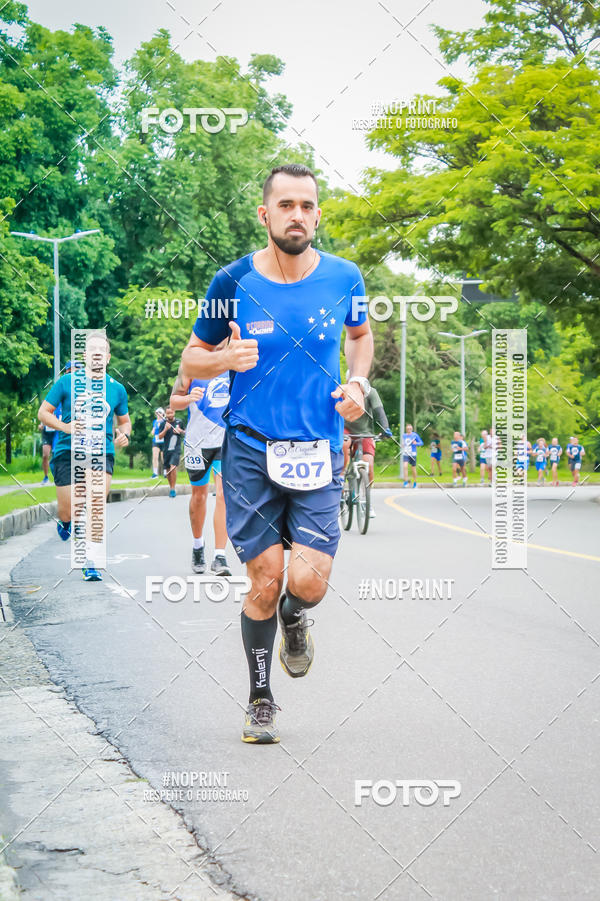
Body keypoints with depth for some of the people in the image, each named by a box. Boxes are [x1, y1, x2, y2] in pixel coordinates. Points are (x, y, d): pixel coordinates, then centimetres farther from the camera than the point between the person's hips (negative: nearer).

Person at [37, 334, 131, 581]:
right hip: (68, 452, 0)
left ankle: (90, 562, -9)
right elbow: (43, 412, 6)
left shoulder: (117, 389, 9)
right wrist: (65, 427, -12)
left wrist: (124, 434, 0)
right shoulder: (67, 382, 3)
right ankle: (65, 521, 43)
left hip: (102, 453, 0)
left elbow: (124, 420, 23)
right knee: (67, 512, 3)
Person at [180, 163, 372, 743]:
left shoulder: (343, 277, -1)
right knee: (265, 582, 0)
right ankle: (260, 701, 22)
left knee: (309, 582, -11)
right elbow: (191, 359, 5)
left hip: (319, 451, 1)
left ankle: (294, 620, 28)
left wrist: (357, 382, 1)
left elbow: (360, 334, 20)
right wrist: (226, 358, -17)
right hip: (250, 451, -1)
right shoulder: (234, 281, -6)